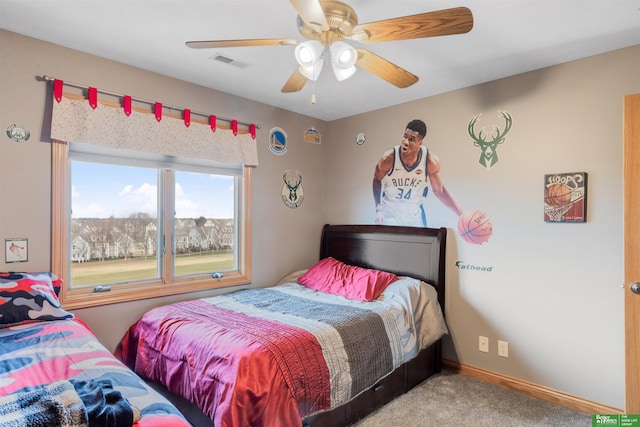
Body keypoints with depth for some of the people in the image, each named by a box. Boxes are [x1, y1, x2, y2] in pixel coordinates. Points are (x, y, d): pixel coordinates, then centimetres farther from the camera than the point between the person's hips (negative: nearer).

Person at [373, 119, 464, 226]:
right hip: (390, 210, -2)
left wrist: (461, 213, -11)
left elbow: (439, 190, -6)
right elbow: (377, 180, -4)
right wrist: (378, 209, -11)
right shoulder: (389, 158, -24)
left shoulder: (431, 161, -20)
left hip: (414, 212, 3)